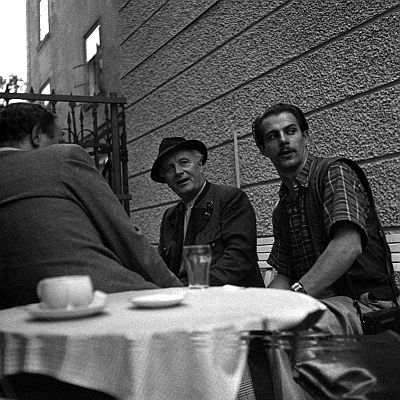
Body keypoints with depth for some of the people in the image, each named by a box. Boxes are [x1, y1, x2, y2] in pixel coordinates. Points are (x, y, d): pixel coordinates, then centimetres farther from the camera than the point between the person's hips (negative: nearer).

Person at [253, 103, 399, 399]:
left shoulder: (335, 172, -5)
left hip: (361, 304, -7)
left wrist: (294, 295, -25)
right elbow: (284, 275, 16)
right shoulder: (282, 209, 20)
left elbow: (348, 245, -21)